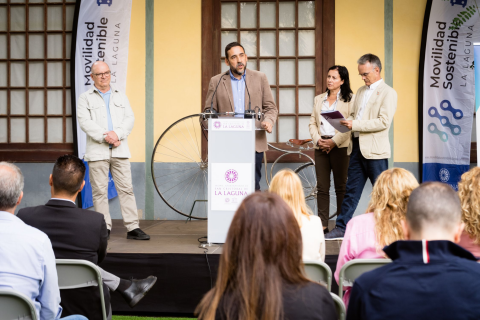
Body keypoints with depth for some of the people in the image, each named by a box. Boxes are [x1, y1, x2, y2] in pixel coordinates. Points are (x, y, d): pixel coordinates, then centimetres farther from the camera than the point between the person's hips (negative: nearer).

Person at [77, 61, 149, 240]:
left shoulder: (121, 96, 19)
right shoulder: (85, 98, 8)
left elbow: (130, 118, 7)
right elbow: (85, 122, -5)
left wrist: (117, 134, -11)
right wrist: (105, 136, -15)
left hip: (120, 150, 2)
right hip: (97, 151, -2)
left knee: (126, 189, -1)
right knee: (100, 191, -1)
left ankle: (133, 227, 1)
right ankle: (104, 228, 6)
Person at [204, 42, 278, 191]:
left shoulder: (260, 78, 10)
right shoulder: (216, 82, 9)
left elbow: (271, 107, 11)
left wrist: (268, 121, -10)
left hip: (254, 143, 0)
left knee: (253, 187, -2)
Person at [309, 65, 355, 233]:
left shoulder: (350, 99, 1)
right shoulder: (319, 99, 17)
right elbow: (312, 122, 13)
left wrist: (334, 141, -13)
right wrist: (318, 139, -4)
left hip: (340, 147, -4)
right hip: (321, 146, 4)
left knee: (341, 187, 1)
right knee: (322, 187, 3)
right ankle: (323, 224, 7)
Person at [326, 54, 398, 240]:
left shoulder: (388, 93, -7)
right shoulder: (361, 91, 17)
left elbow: (384, 121, -17)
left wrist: (355, 124, -21)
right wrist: (347, 121, 0)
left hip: (375, 149, -7)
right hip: (357, 147, 7)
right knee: (351, 190, 9)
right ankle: (341, 228, 13)